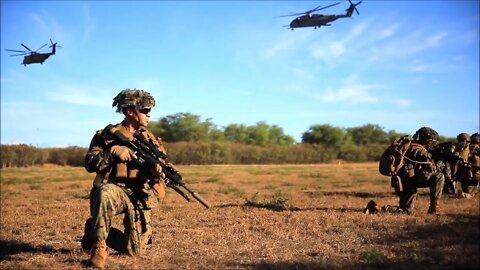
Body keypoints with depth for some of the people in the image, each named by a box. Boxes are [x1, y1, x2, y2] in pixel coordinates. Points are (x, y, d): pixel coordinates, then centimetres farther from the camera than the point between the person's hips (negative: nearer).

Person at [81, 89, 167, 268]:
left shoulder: (150, 139, 11)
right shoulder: (108, 134, 1)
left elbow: (161, 171, 9)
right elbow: (89, 164, -6)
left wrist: (158, 171, -15)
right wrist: (112, 151, -20)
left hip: (139, 196, 4)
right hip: (115, 191, -3)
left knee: (136, 250, -2)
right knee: (105, 193, -41)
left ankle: (99, 233, 27)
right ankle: (98, 245, -21)